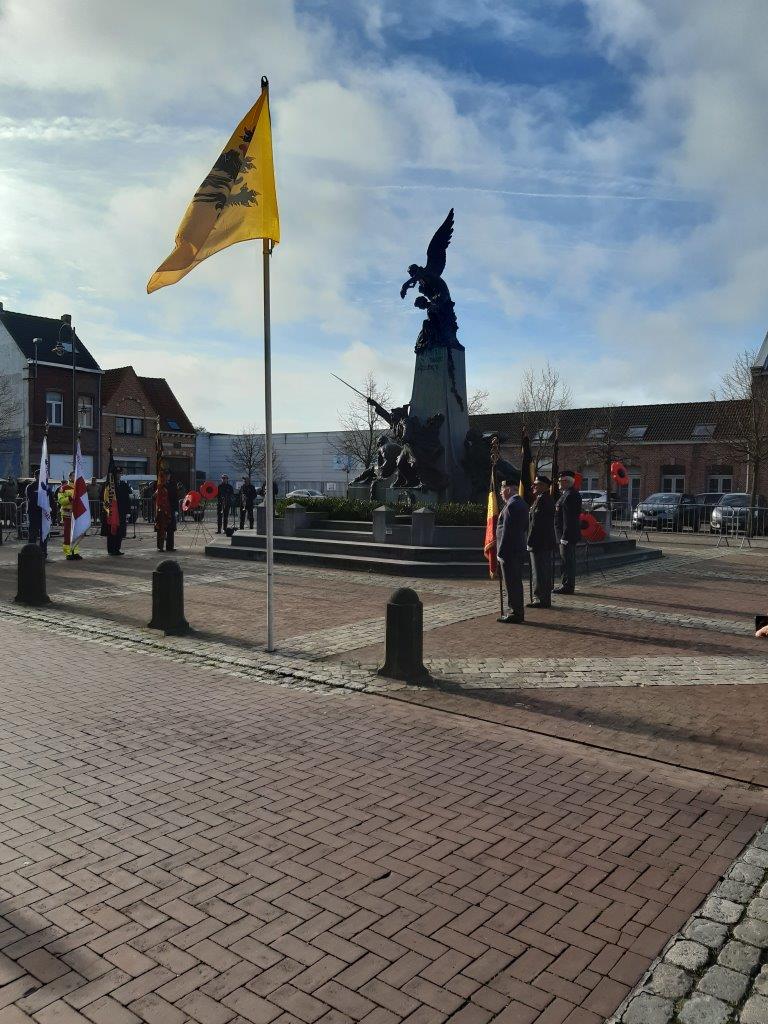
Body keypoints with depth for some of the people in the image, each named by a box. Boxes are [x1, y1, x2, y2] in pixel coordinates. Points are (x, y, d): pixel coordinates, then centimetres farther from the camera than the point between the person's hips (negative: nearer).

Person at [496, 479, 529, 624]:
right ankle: (517, 612, 23)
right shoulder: (521, 503, 14)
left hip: (509, 551, -10)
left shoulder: (511, 505, -17)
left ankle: (515, 613, 0)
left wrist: (501, 552, -18)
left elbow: (506, 530, -21)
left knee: (511, 583, -4)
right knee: (516, 582, 16)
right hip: (519, 550, 10)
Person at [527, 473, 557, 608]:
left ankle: (541, 600, 2)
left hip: (540, 543, -10)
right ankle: (545, 599, 23)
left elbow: (536, 523, -22)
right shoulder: (548, 499, 15)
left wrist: (530, 542, -18)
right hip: (547, 543, 11)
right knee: (545, 572, 15)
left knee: (540, 573, -3)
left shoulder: (541, 500, -18)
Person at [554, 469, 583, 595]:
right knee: (569, 561, 15)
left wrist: (564, 537, -24)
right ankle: (567, 585, 23)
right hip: (568, 535, 11)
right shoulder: (566, 494, 15)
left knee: (567, 561, -4)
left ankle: (567, 586, 1)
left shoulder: (570, 495, -18)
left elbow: (569, 518, -23)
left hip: (567, 535, -11)